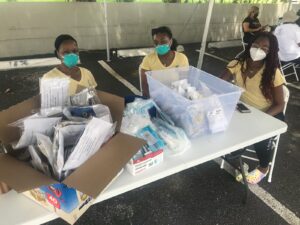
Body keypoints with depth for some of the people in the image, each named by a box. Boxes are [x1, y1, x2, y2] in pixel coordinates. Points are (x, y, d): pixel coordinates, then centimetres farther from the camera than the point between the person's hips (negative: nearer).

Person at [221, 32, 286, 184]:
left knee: (260, 136, -28)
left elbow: (279, 105, -13)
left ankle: (264, 168, 9)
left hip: (268, 115, -2)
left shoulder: (273, 73, -16)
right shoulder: (237, 64, -9)